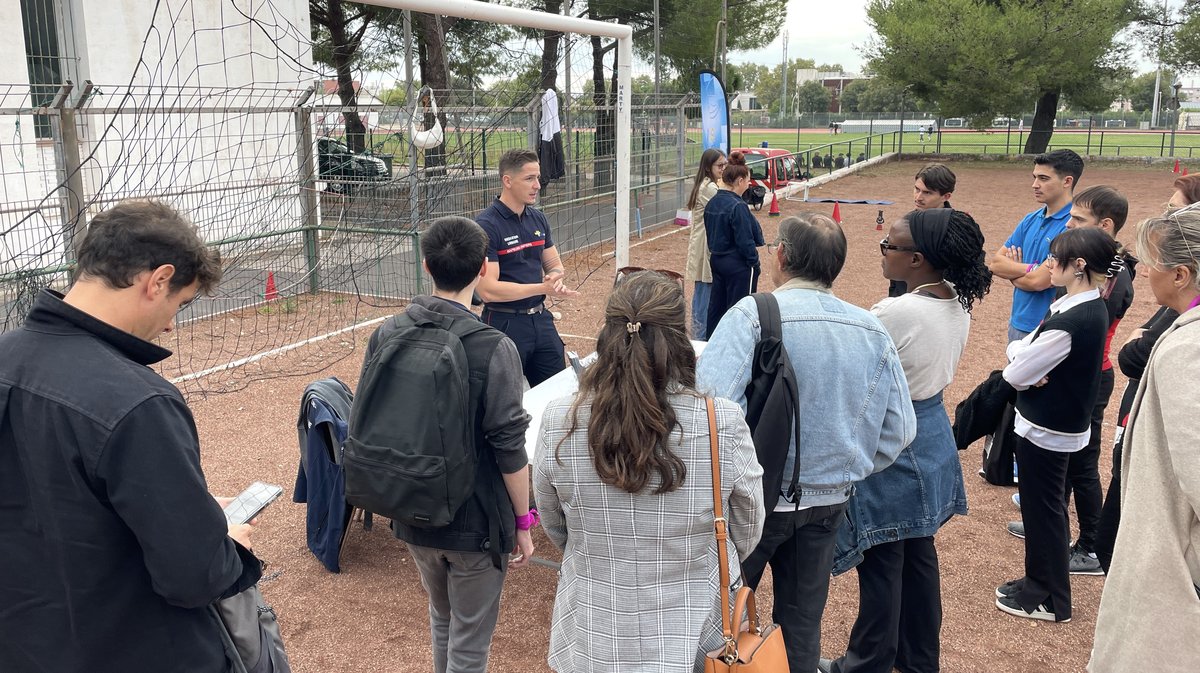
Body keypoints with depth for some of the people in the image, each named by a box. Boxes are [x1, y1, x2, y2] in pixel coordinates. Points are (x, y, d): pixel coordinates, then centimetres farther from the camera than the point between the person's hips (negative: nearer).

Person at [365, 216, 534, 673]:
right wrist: (523, 523, -4)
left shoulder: (384, 337, -6)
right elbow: (509, 449, -18)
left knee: (441, 618, 27)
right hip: (476, 523, -5)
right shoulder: (495, 350, -21)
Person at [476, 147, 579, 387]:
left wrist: (555, 278, -10)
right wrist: (543, 288, -22)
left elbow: (554, 265, 15)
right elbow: (488, 290, -21)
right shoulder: (486, 226, -15)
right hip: (505, 324, -6)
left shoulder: (538, 219, 6)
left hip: (541, 320, 6)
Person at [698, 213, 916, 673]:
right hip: (830, 501, 5)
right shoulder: (873, 330, -2)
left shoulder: (753, 314, -18)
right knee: (803, 622, 20)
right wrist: (848, 472, 13)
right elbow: (900, 429, 2)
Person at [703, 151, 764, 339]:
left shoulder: (712, 203, 5)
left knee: (717, 305, 17)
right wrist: (755, 263, -10)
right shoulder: (738, 207, -20)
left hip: (716, 259, 9)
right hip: (738, 265, -8)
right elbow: (745, 241, -20)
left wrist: (716, 253, 19)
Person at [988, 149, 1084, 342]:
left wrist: (1011, 273, -3)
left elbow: (1040, 282, -21)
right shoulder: (1031, 220, 7)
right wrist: (1030, 269, -13)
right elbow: (994, 263, 2)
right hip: (1017, 323, 7)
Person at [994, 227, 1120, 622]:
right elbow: (1019, 348, 6)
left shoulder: (1072, 322, -28)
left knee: (1041, 509, 5)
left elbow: (1015, 374, -23)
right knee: (1046, 505, 20)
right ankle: (1042, 581, 35)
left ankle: (1048, 599, 20)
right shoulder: (1091, 308, 3)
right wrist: (1028, 362, -13)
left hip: (1045, 430, -9)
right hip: (1060, 423, 9)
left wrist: (1025, 369, -4)